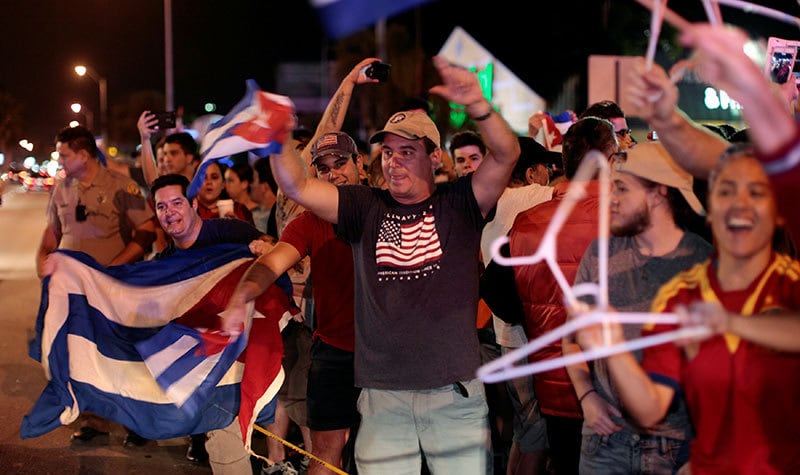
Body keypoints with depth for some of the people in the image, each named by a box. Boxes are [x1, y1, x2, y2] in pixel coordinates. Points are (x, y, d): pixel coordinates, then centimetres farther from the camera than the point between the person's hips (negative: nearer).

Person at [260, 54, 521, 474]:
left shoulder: (458, 204, 2)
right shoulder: (366, 208, 7)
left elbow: (506, 155, -12)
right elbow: (296, 186, -1)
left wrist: (477, 106, -30)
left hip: (455, 392, -1)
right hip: (382, 397, 1)